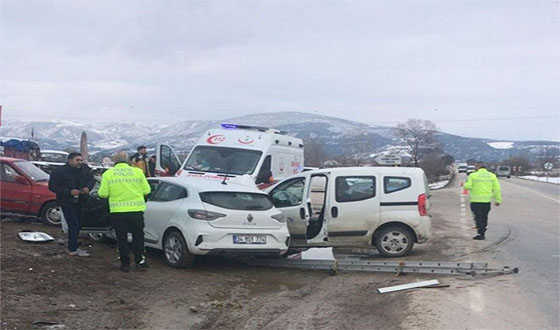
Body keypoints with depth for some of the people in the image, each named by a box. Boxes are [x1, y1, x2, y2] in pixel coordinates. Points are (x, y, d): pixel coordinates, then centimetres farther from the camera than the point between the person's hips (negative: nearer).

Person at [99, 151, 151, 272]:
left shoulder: (108, 174, -2)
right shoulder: (137, 172, -2)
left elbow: (103, 194, -4)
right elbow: (146, 190, 0)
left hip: (118, 211, 0)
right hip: (136, 210, 0)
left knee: (121, 238, 10)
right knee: (138, 236, 13)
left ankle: (125, 264, 13)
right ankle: (140, 262, 15)